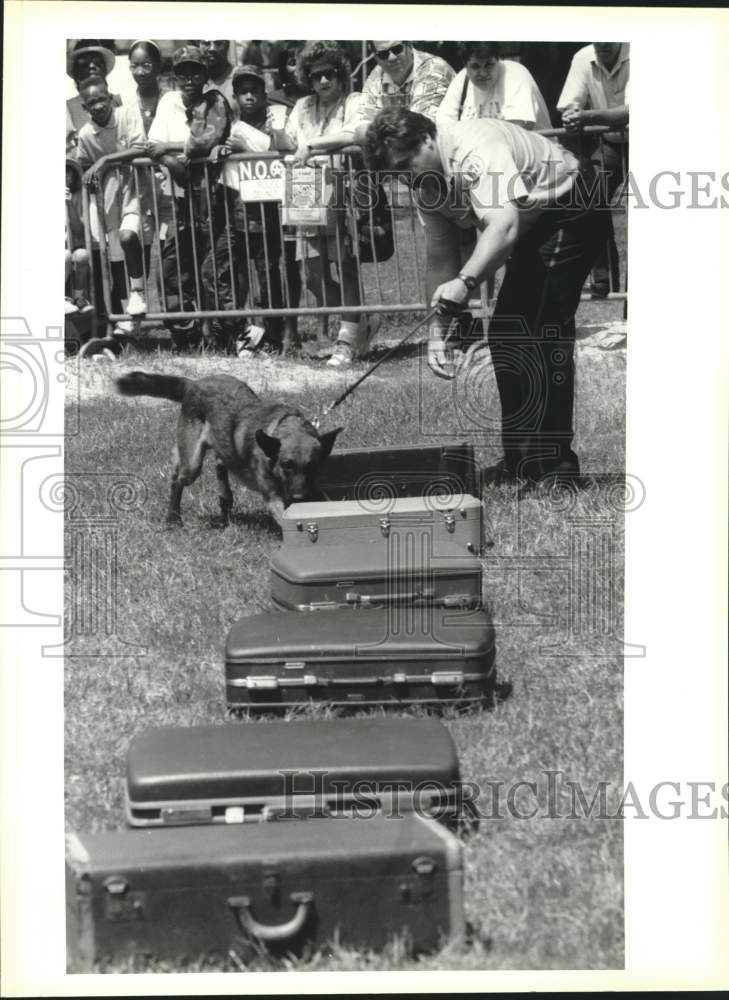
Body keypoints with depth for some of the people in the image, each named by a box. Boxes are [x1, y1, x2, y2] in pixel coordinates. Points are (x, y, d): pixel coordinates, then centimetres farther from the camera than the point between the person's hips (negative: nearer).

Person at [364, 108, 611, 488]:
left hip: (570, 212, -10)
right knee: (505, 336, 9)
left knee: (540, 334, -18)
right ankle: (520, 459, 16)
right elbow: (439, 260, 1)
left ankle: (554, 461, -14)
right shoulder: (428, 185, -2)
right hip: (533, 229, 10)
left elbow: (503, 226, -44)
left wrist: (466, 281, -55)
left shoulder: (477, 149, -31)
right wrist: (437, 328, -6)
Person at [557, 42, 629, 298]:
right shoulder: (583, 58, -10)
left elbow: (630, 113, -33)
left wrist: (587, 117, -46)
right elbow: (567, 108, -10)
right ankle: (604, 278, -8)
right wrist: (571, 117, -35)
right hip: (609, 141, 4)